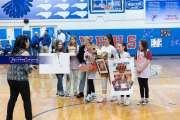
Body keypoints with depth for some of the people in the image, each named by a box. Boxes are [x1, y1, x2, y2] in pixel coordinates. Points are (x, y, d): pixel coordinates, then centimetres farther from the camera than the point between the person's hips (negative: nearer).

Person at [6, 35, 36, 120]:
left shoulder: (14, 51, 9)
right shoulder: (25, 53, -14)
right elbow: (27, 69, -17)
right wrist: (32, 68, 4)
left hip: (10, 78, 7)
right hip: (21, 80, -7)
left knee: (12, 98, 17)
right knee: (27, 100, 7)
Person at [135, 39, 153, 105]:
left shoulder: (148, 51, -7)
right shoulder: (138, 51, 8)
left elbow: (148, 61, -12)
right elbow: (136, 60, 6)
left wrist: (142, 69, -14)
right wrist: (137, 68, -9)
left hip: (145, 71, -5)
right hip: (139, 72, 5)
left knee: (145, 85, 3)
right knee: (141, 85, 9)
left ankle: (146, 99, 13)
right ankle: (142, 99, 17)